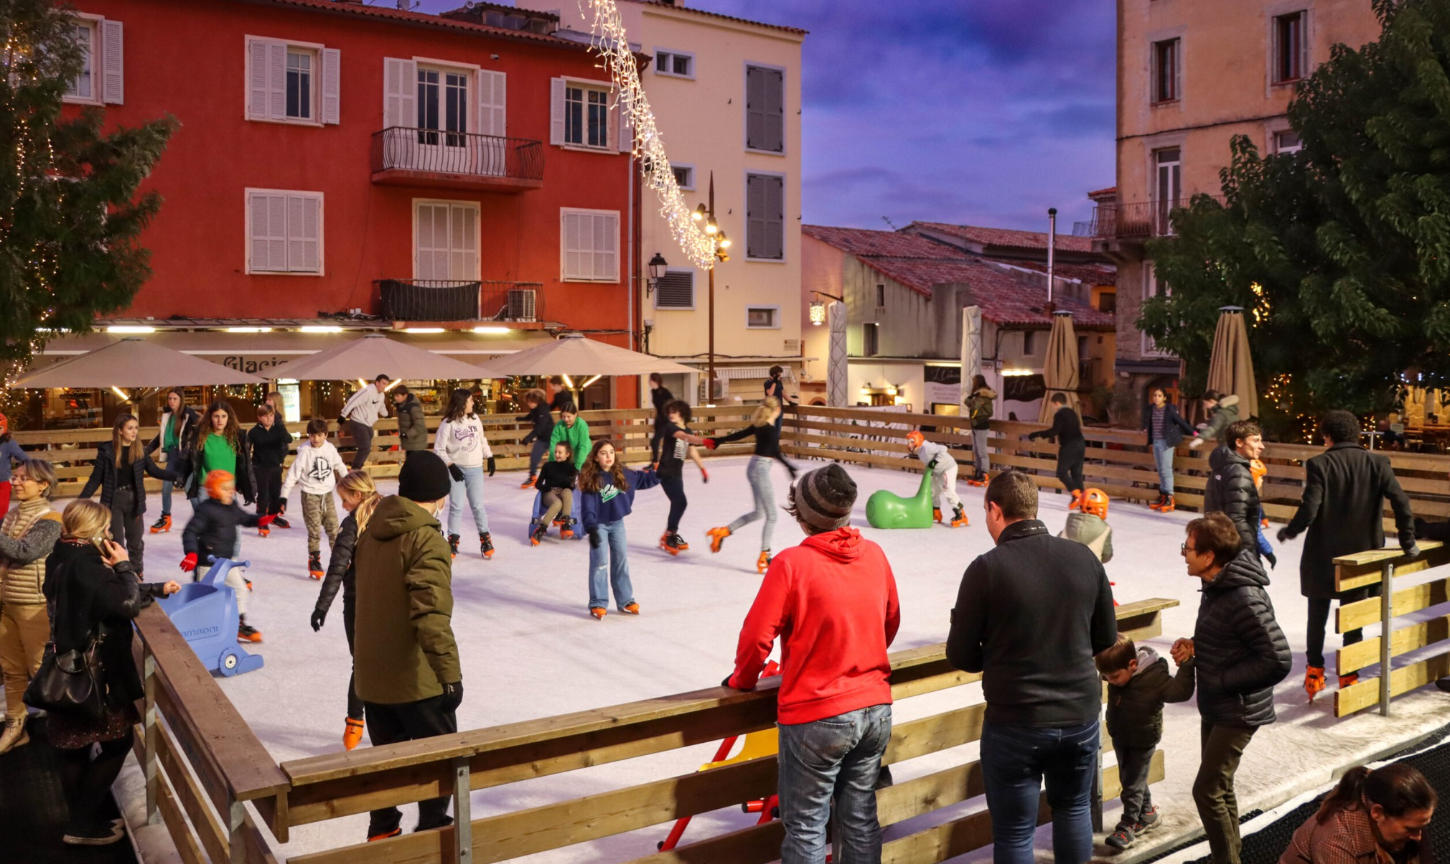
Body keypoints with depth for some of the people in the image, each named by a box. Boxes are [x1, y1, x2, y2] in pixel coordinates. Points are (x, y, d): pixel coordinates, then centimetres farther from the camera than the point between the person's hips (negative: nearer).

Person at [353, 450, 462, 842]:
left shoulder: (371, 532, 4)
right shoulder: (426, 539, -21)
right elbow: (431, 616, -26)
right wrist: (450, 673, -21)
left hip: (371, 673, 8)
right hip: (415, 676, -7)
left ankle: (382, 831, 32)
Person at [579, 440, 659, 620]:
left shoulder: (622, 474, -5)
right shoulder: (591, 480, -19)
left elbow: (643, 479, 9)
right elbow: (587, 507, -22)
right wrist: (591, 528, -32)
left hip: (617, 523, 5)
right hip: (599, 524, -5)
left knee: (621, 560, 12)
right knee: (600, 562, -6)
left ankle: (625, 600, 24)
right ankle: (598, 603, 4)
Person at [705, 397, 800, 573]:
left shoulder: (760, 426, 7)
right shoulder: (771, 429, -17)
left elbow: (739, 435, 16)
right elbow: (775, 452, -27)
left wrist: (718, 441, 25)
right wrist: (789, 466, -33)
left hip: (755, 467, 9)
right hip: (760, 469, -9)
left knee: (759, 512, 20)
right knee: (771, 515, -2)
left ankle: (722, 532, 24)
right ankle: (764, 556, 1)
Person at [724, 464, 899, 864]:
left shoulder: (792, 563, -19)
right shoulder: (874, 555, -2)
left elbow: (757, 635, -14)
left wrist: (743, 680, 5)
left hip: (814, 717, -5)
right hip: (876, 708, 6)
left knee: (805, 828, 8)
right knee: (861, 818, 18)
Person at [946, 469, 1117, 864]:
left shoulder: (986, 569, -16)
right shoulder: (1084, 558, -4)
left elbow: (961, 657, -9)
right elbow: (1106, 638, 8)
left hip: (1014, 724, -4)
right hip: (1081, 714, 4)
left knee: (1014, 832, 11)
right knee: (1074, 808, 27)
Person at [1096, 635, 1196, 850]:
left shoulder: (1154, 677, -30)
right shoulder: (1117, 669, -11)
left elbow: (1181, 691, -33)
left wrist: (1186, 664, -38)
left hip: (1142, 740, -6)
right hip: (1119, 736, 6)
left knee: (1133, 785, 4)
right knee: (1129, 779, 21)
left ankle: (1127, 827, 17)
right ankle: (1147, 814, 41)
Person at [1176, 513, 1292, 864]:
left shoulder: (1245, 599, -26)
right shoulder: (1216, 585, 2)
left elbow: (1278, 660, -26)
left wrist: (1222, 681, -20)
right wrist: (1193, 647, 0)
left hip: (1239, 711, -9)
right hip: (1215, 706, 9)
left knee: (1207, 790, -5)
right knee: (1220, 787, 19)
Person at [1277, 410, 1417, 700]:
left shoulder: (1319, 464, -12)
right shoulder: (1377, 463, -3)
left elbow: (1309, 510, -18)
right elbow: (1401, 502, -10)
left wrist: (1290, 531, 0)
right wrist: (1407, 542, 0)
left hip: (1322, 556, -2)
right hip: (1361, 555, 2)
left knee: (1317, 617, 15)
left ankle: (1315, 672, 21)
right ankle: (1349, 677, 16)